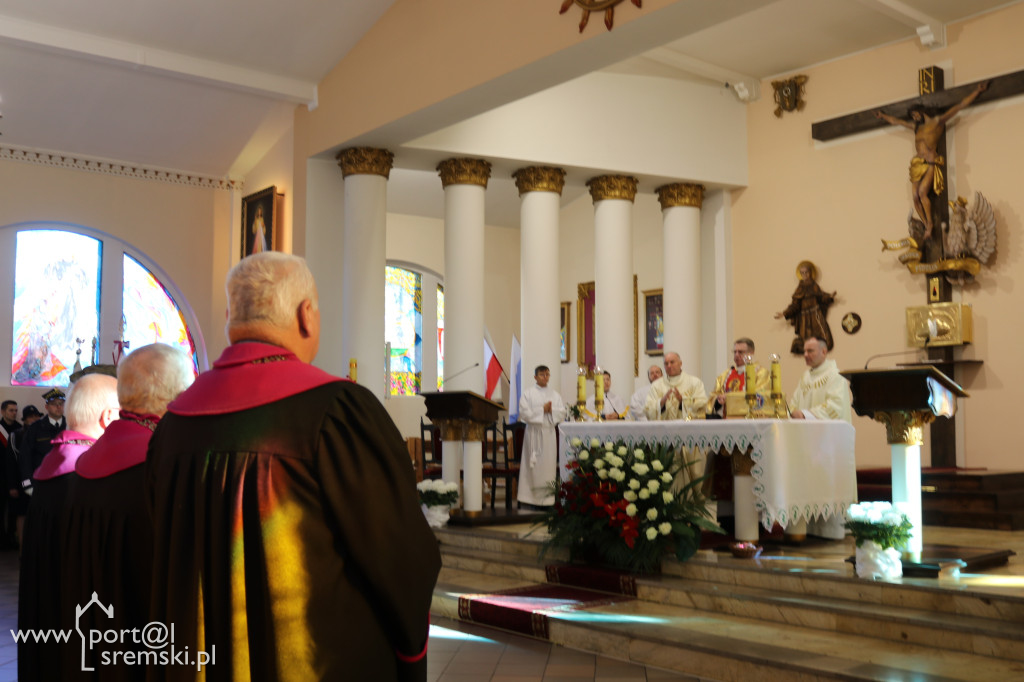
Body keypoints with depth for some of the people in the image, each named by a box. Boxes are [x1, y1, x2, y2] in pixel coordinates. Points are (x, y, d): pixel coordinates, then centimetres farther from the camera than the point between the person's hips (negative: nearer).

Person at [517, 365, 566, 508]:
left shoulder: (554, 394, 12)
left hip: (549, 433, 3)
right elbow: (524, 413, -8)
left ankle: (548, 498, 4)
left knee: (549, 464, 0)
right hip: (533, 432, -3)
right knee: (534, 466, -5)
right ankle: (531, 499, -2)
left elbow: (562, 413, 6)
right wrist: (542, 409, -9)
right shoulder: (528, 393, 2)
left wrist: (551, 410, -12)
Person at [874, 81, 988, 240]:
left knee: (922, 192, -23)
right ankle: (926, 226, -3)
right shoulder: (915, 126, 23)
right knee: (916, 197, -8)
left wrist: (977, 91, 5)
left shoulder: (938, 121, 8)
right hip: (917, 165, 6)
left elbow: (960, 106, 6)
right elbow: (895, 121, 38)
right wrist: (883, 116, 49)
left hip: (931, 164, -6)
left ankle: (930, 224, -15)